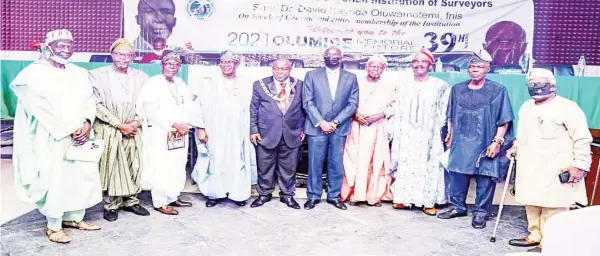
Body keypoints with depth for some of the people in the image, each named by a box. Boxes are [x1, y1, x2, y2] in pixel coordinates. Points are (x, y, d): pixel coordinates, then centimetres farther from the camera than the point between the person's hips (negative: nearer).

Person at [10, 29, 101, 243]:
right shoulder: (35, 73, -6)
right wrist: (70, 130, -16)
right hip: (51, 138, -6)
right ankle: (53, 226, 12)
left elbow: (90, 99, 6)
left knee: (83, 175, 7)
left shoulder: (79, 73, 12)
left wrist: (87, 124, -11)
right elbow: (44, 108, -13)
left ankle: (74, 217, 23)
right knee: (55, 180, -2)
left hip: (79, 135, 6)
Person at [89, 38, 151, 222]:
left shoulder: (140, 77, 7)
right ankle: (111, 205, 11)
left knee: (133, 166, 6)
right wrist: (119, 124, -12)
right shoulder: (99, 75, -2)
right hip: (108, 130, -3)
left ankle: (131, 201, 19)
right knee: (111, 167, -1)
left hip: (133, 130, 3)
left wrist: (136, 122, -9)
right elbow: (97, 104, -8)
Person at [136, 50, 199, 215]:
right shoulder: (153, 83, -5)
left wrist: (186, 125, -10)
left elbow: (189, 107, 7)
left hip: (180, 134, 6)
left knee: (177, 167, 10)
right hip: (160, 134, -6)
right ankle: (160, 203, 6)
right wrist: (174, 125, -16)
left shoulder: (180, 84, 14)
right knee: (161, 169, -3)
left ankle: (173, 197, 22)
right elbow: (153, 111, -15)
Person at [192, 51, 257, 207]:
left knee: (237, 162, 4)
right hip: (215, 132, -1)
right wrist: (201, 128, -8)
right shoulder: (210, 83, 4)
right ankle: (216, 193, 16)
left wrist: (250, 132, 1)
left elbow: (249, 111, 6)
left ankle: (237, 193, 16)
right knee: (216, 162, 4)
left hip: (237, 132, 1)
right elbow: (201, 107, 0)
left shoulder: (245, 85, 8)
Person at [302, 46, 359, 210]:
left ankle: (334, 196, 20)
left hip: (340, 128, 1)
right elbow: (308, 102, -2)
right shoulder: (312, 75, 5)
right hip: (317, 127, -1)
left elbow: (353, 103, 2)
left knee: (336, 164, 6)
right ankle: (313, 196, 16)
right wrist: (321, 122, -12)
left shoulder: (351, 78, 8)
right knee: (315, 163, 3)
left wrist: (336, 122, -9)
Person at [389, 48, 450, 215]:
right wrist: (393, 133, 6)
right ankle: (403, 198, 14)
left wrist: (441, 131, -5)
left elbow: (445, 112, 1)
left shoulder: (440, 86, 1)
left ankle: (429, 201, 8)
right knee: (405, 165, 4)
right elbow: (397, 113, 10)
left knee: (429, 166, 0)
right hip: (406, 135, 3)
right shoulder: (403, 87, 10)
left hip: (429, 136, -2)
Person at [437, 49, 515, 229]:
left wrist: (497, 141, -10)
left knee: (485, 178, 2)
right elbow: (451, 117, 14)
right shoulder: (457, 89, 8)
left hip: (485, 145, -3)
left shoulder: (498, 91, -3)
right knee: (457, 174, 10)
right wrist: (450, 136, 12)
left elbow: (504, 120, -4)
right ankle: (457, 206, 26)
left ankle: (480, 213, 15)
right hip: (461, 143, 4)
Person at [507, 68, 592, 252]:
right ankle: (535, 236, 28)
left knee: (552, 207, -4)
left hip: (556, 171, -7)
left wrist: (580, 165, -15)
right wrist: (516, 147, 13)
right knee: (531, 204, 14)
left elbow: (582, 139, -10)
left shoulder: (567, 107, -8)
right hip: (529, 168, 8)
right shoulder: (526, 106, 15)